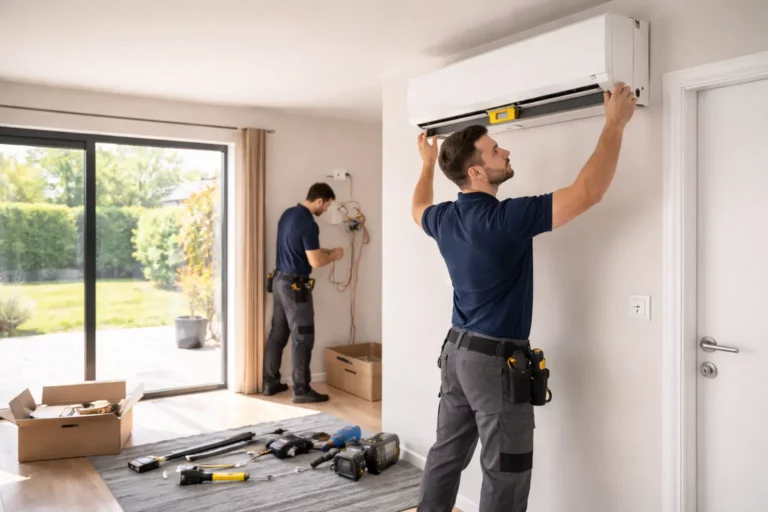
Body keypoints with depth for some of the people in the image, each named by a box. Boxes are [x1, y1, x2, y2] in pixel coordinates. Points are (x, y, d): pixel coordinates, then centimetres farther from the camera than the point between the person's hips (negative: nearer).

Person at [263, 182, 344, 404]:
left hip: (279, 280, 9)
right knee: (303, 338, -1)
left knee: (277, 333, 15)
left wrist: (324, 251, 16)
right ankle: (301, 390, 6)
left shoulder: (288, 213, 9)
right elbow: (315, 262, -21)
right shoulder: (309, 224, -20)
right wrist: (333, 256, -3)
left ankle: (270, 383, 24)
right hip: (295, 285, -9)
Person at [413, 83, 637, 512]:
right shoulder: (506, 218, -22)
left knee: (446, 455, 18)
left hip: (457, 350, 8)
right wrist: (616, 122, -11)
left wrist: (428, 163, 38)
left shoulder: (444, 219, 0)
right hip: (498, 360, -8)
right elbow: (588, 192, -22)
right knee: (506, 472, 6)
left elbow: (419, 209, 26)